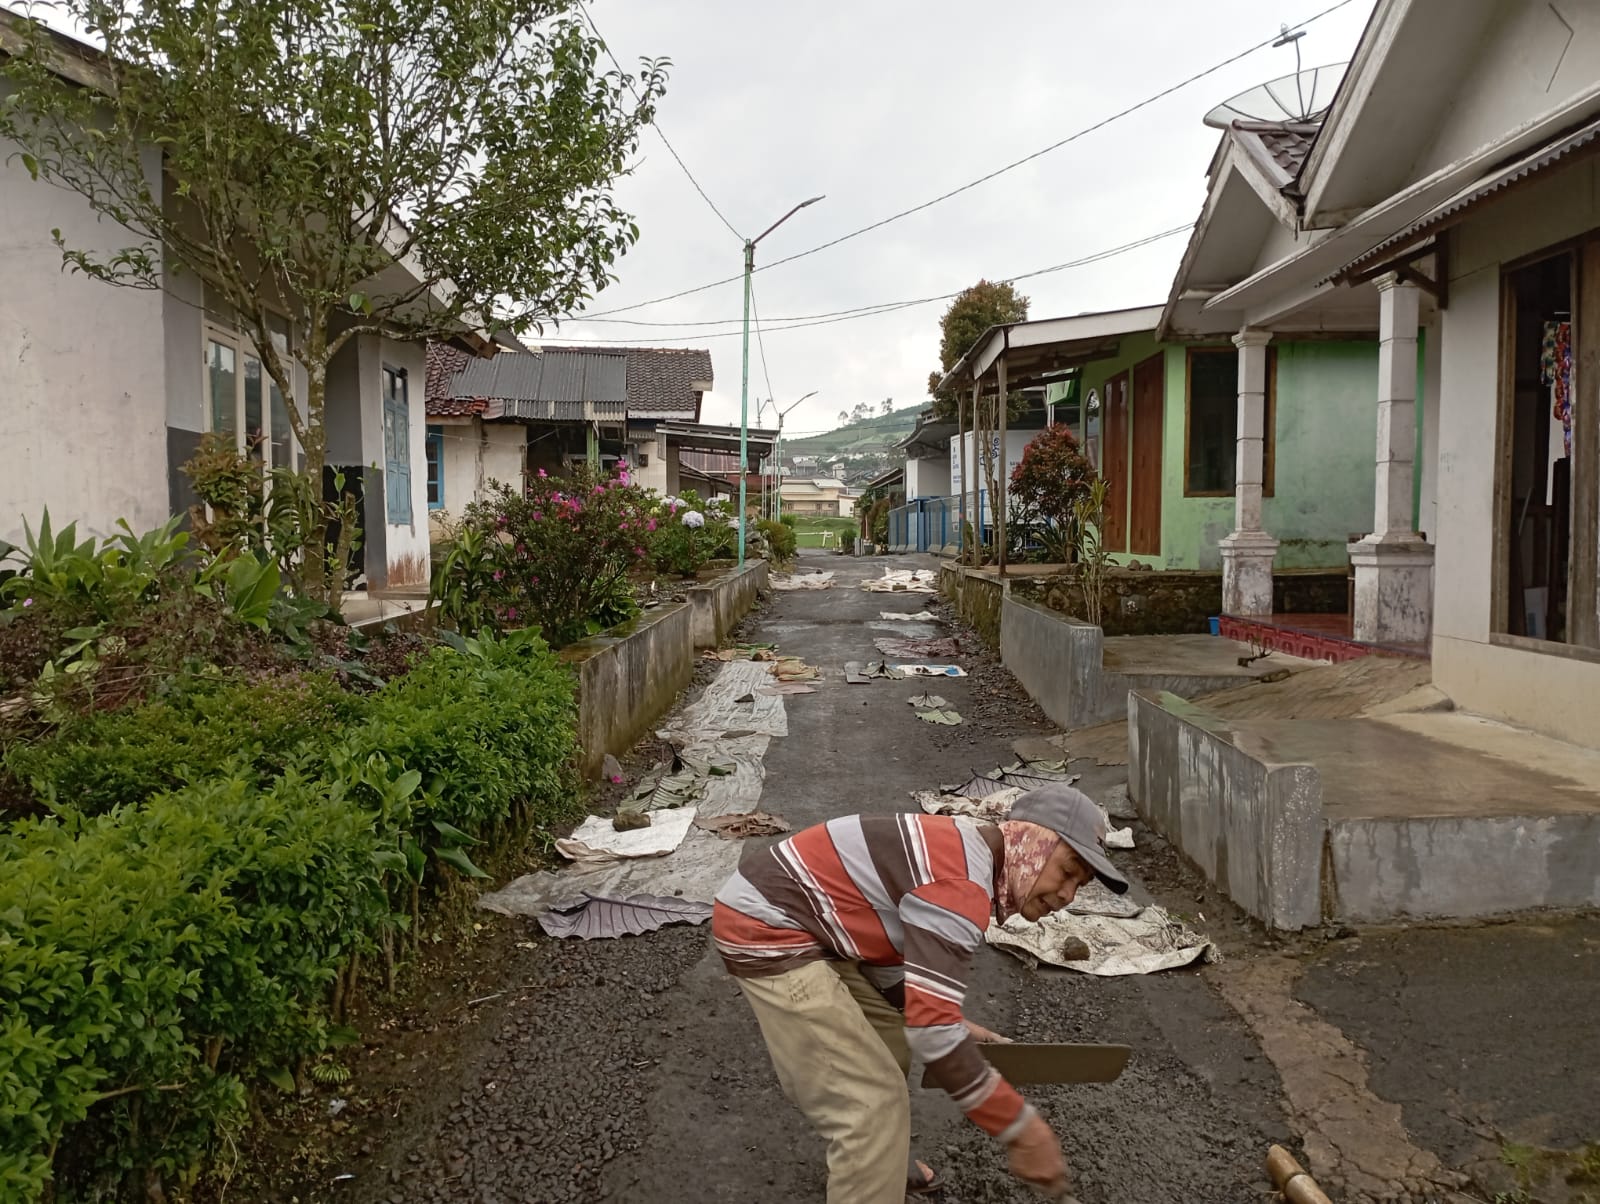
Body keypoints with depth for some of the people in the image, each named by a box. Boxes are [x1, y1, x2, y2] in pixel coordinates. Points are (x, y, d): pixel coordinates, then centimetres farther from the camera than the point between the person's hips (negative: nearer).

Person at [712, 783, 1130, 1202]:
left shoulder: (960, 852, 8)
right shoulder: (960, 884, -23)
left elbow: (889, 957, 18)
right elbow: (931, 1028, -27)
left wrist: (956, 1025, 9)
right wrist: (1021, 1128, -20)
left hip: (797, 922, 11)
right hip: (765, 929, -11)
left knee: (889, 1038, 26)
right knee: (874, 1104, -9)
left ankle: (881, 1161, 47)